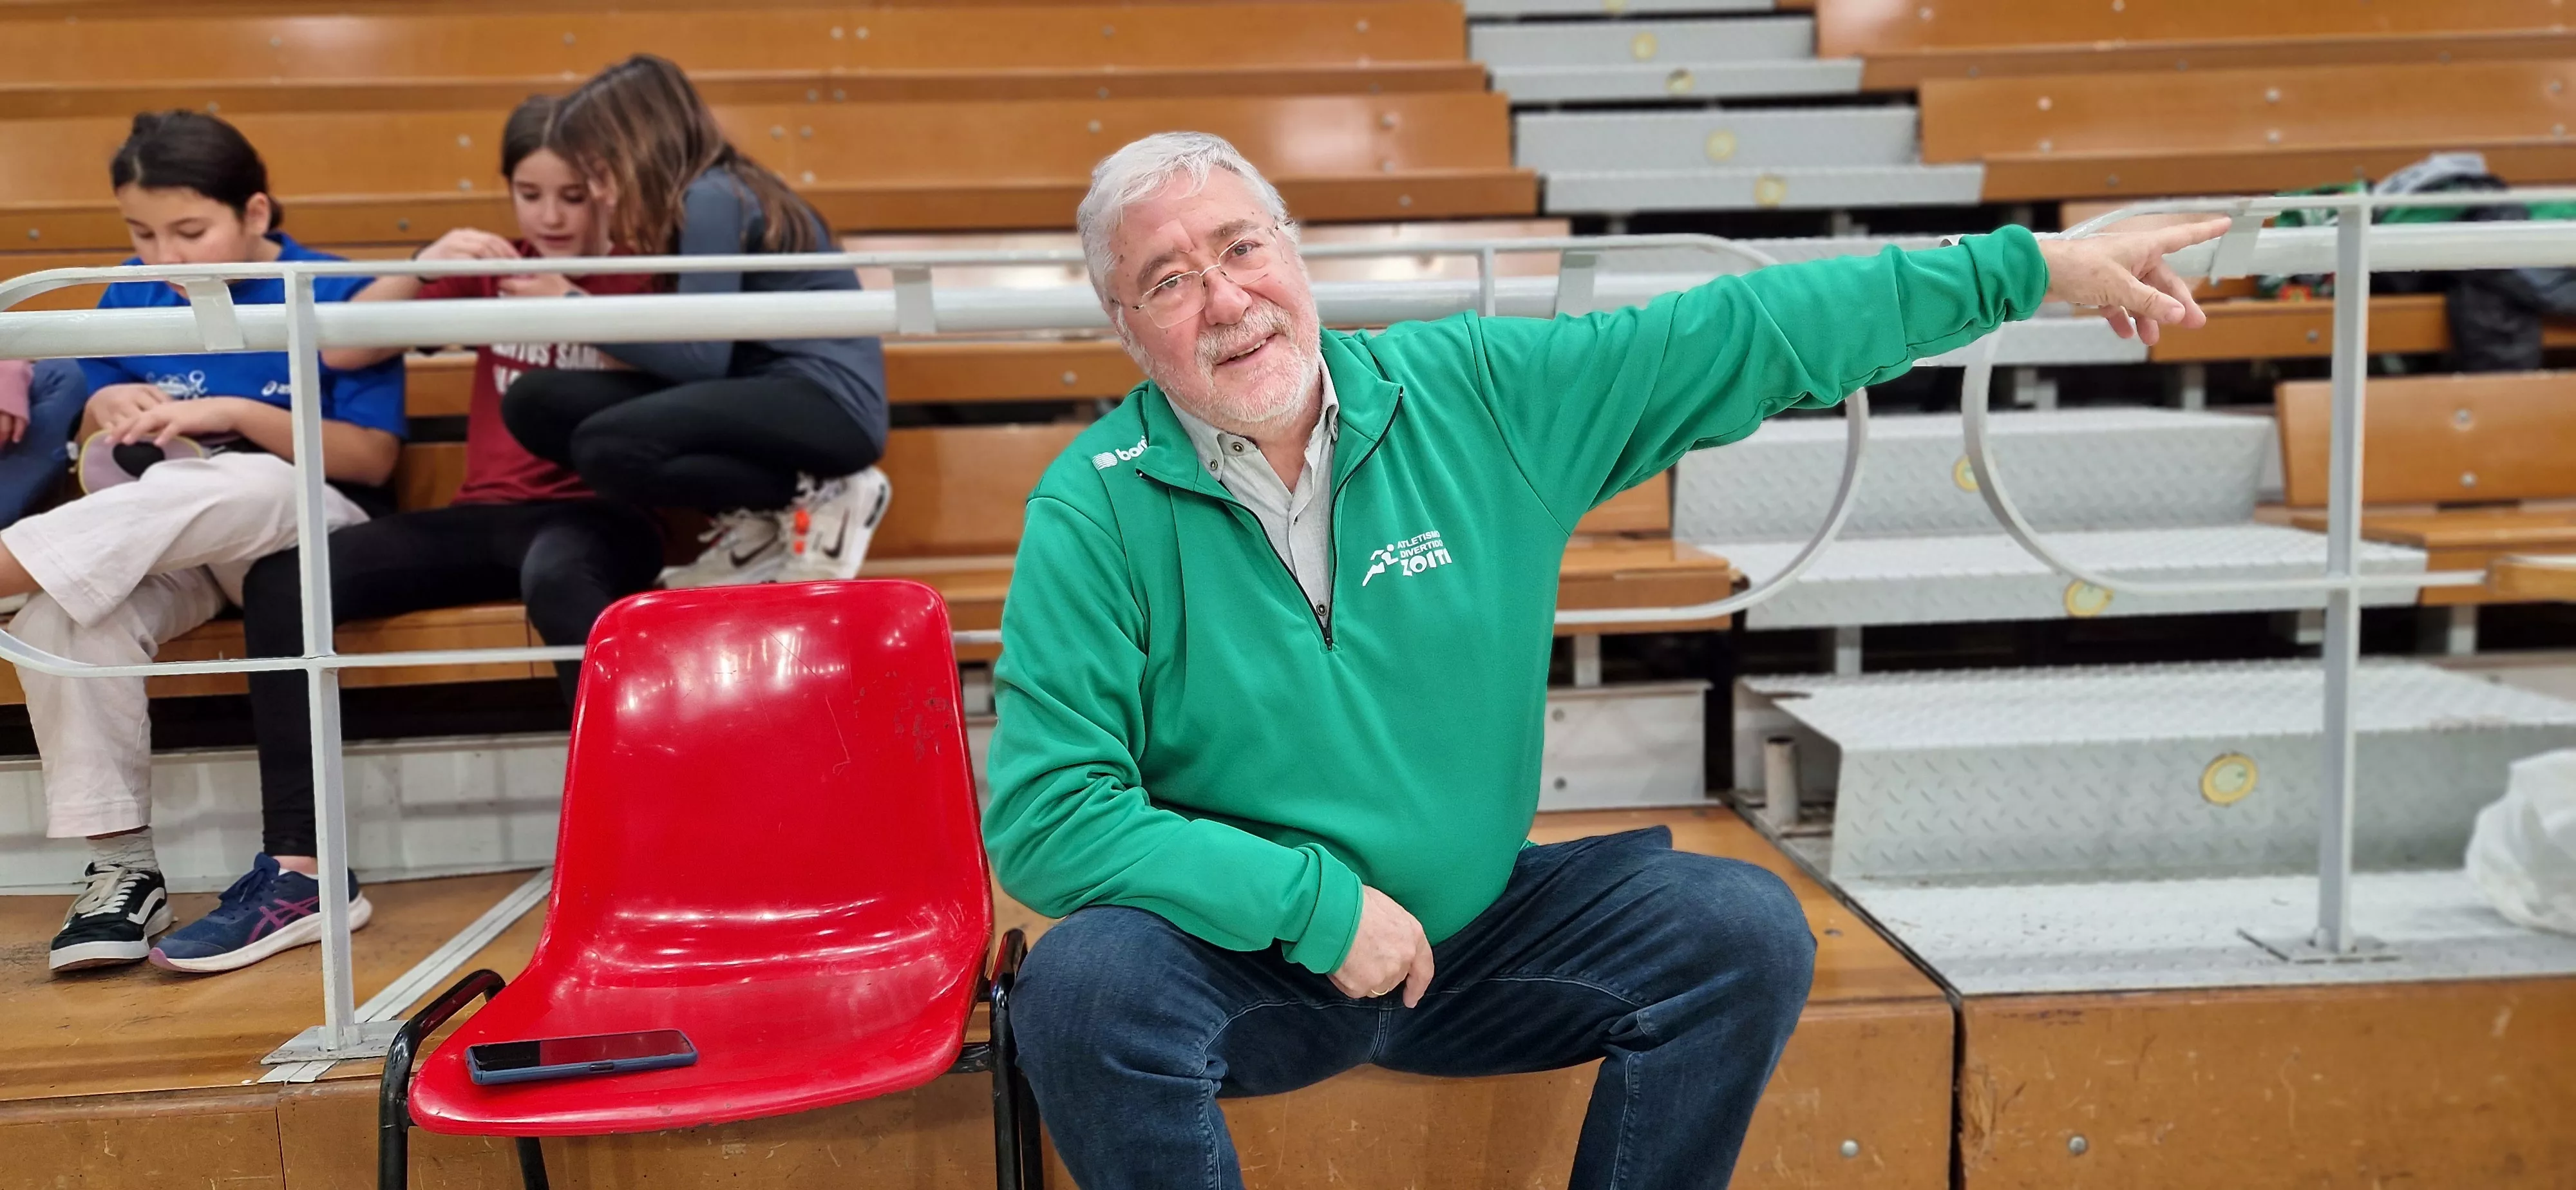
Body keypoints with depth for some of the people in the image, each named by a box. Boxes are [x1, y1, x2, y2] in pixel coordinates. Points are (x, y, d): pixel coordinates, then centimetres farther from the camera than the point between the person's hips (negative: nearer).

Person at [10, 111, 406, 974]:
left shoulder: (335, 296, -4)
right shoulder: (131, 298, 11)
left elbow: (373, 458, -10)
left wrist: (233, 413, -20)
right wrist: (108, 410, -5)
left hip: (304, 525, -4)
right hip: (155, 541, 4)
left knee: (233, 485, -41)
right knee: (57, 618, -30)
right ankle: (122, 867, -24)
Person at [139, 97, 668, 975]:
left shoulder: (638, 276, 6)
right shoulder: (487, 270, 15)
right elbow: (340, 351, 8)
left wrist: (572, 305, -20)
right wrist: (423, 268, -7)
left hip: (597, 518, -4)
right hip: (485, 518, 5)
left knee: (555, 574, -41)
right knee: (280, 579, -16)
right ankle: (296, 875, -16)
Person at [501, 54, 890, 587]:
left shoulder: (714, 198, -11)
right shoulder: (708, 196, 16)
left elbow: (701, 358, -16)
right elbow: (701, 350, 11)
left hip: (827, 399, -9)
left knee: (606, 446, -28)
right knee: (535, 401, -4)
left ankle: (821, 499, -9)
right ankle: (759, 522, -2)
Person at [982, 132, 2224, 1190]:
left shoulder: (1476, 392, -4)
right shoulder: (1095, 509, -14)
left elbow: (1742, 338, -1)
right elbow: (1044, 816, -17)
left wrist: (2032, 268, -1)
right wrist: (1316, 906, -20)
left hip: (1482, 926, 3)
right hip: (1240, 950, -2)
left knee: (1748, 932, -13)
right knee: (1087, 987, -31)